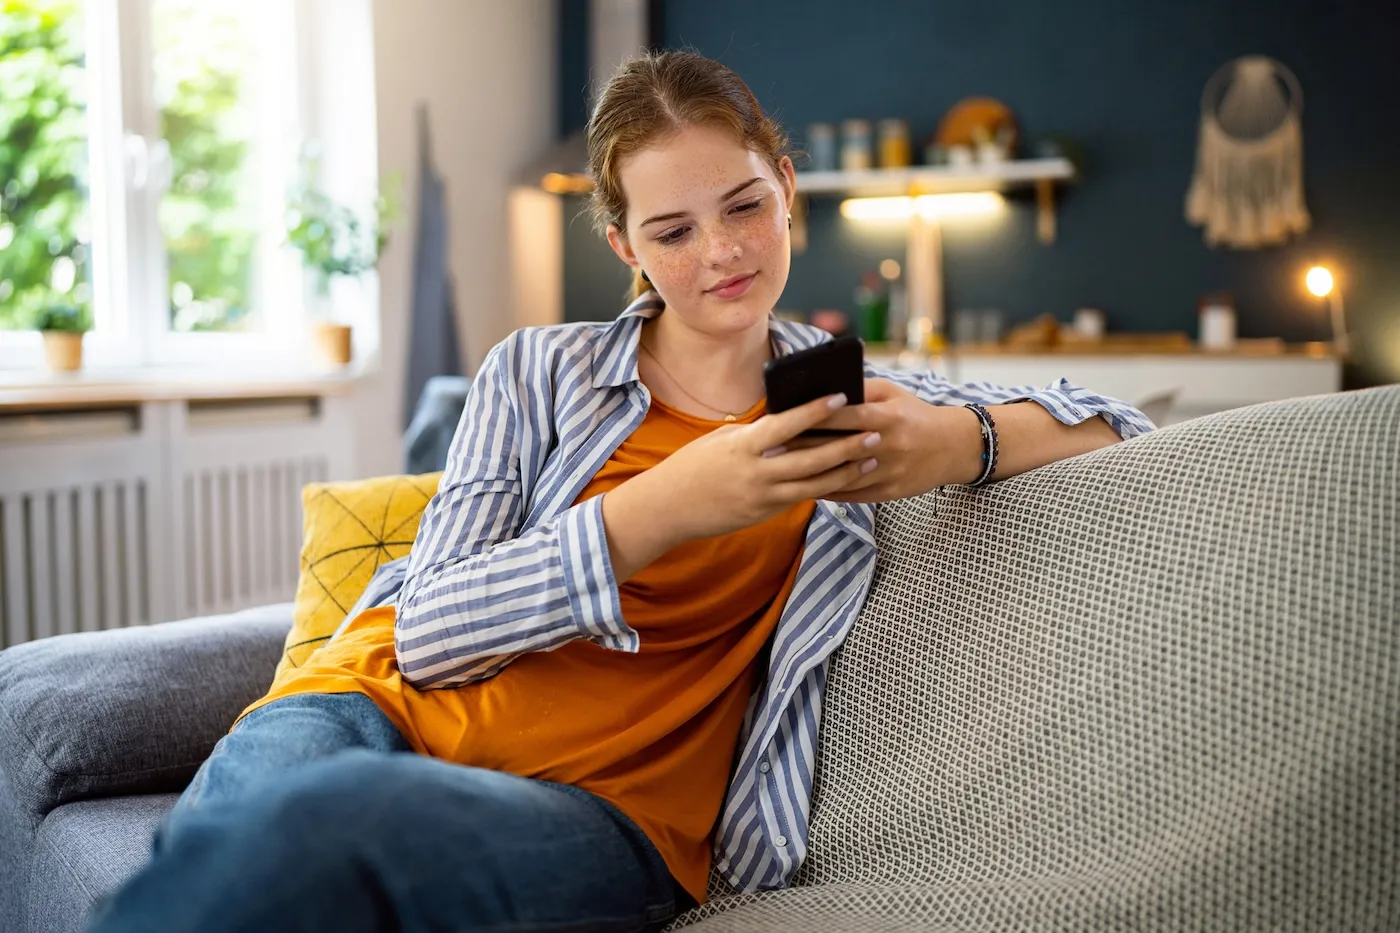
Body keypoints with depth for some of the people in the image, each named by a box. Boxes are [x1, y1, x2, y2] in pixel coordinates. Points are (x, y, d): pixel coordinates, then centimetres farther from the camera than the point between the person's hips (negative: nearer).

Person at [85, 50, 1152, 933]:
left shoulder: (847, 404, 15)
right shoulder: (538, 372, 13)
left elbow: (1115, 426, 15)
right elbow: (429, 634, 2)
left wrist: (965, 444, -9)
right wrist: (660, 512, -13)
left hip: (603, 802, -1)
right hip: (380, 709, 1)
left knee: (317, 823, -37)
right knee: (241, 826, -40)